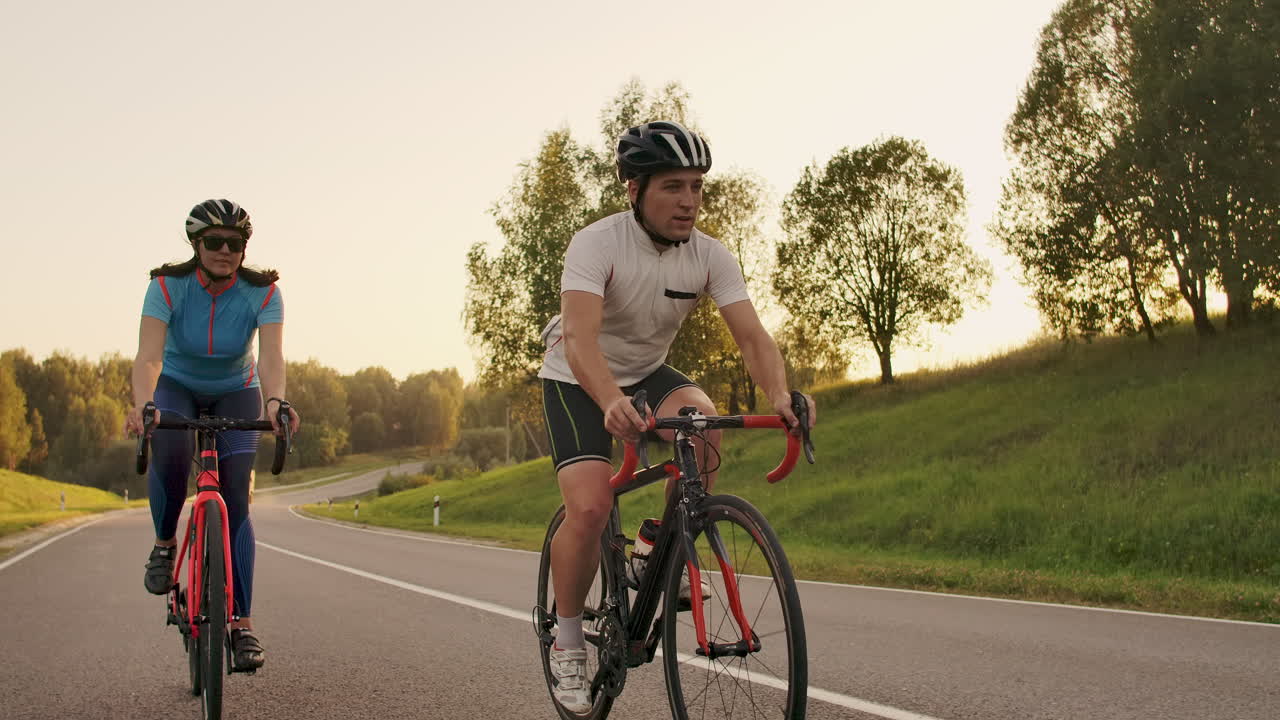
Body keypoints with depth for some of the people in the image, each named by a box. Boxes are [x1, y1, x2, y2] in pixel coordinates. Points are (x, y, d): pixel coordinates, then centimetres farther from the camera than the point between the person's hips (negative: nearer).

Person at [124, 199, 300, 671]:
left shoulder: (263, 292, -22)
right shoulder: (168, 286, -23)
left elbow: (271, 357, -35)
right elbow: (148, 355, -35)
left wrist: (276, 401, -56)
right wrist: (142, 405, -55)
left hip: (236, 394, 0)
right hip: (177, 387, 0)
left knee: (236, 499, -14)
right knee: (169, 452, -34)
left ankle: (241, 621, -10)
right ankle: (165, 544, -6)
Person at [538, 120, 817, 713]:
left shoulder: (711, 256, -14)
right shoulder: (596, 245, -27)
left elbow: (752, 336, -22)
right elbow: (580, 339, -41)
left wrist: (780, 397, -43)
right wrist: (612, 404, -61)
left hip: (647, 373, 4)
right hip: (577, 381, -4)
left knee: (702, 419, -30)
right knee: (590, 508, -22)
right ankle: (568, 643, 1)